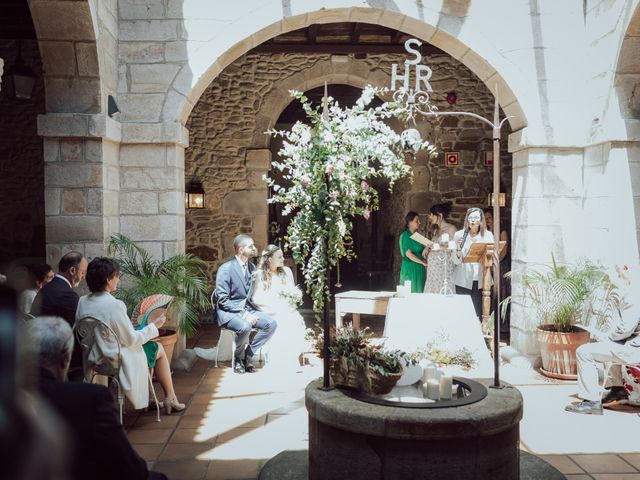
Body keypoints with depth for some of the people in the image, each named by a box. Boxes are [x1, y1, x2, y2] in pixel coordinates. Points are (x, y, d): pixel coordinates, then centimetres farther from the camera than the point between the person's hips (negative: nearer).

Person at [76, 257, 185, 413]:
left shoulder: (82, 302, -5)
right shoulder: (114, 305, -28)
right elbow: (131, 340, -20)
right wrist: (153, 326, -6)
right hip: (116, 362, -7)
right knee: (159, 349, 16)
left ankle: (148, 399, 33)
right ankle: (170, 399, 25)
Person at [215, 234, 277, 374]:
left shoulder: (252, 267, 9)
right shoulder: (226, 268, -14)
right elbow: (222, 300, -17)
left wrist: (249, 312, 0)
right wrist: (243, 313, -23)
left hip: (247, 309, 7)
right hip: (228, 311, -7)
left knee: (271, 324, -15)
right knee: (245, 326, -35)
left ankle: (247, 354, -1)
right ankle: (238, 358, -6)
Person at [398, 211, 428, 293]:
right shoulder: (405, 235, -8)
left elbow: (421, 253, 14)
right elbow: (408, 254, -16)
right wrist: (423, 262, -13)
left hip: (419, 269, 7)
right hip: (410, 268, -7)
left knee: (419, 292, 5)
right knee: (410, 292, -6)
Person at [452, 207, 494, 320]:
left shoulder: (488, 235, 7)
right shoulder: (459, 235, 3)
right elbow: (455, 261, 0)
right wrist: (458, 249, -17)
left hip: (481, 281, 1)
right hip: (464, 281, -1)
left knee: (481, 314, -2)